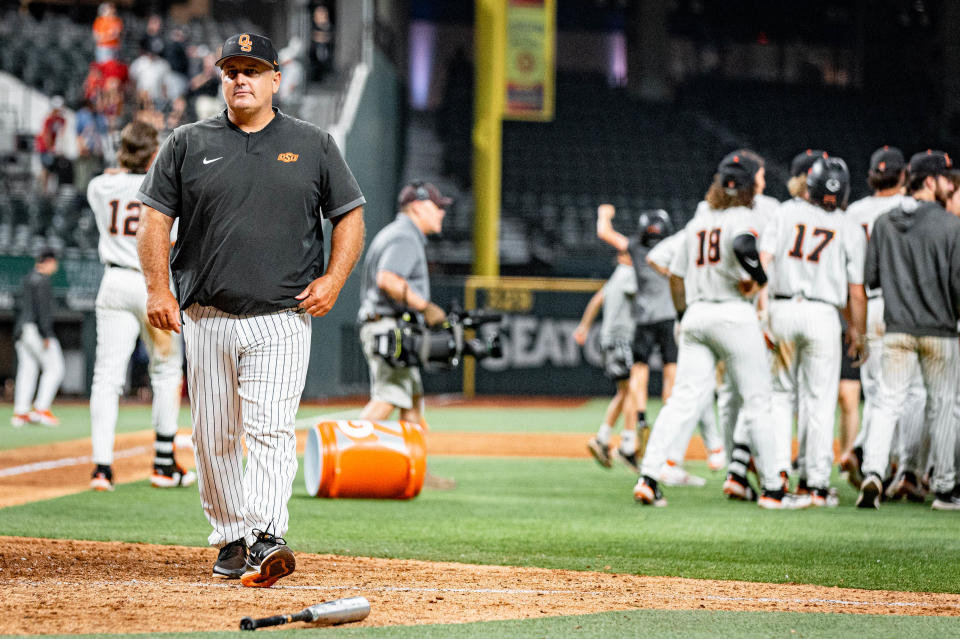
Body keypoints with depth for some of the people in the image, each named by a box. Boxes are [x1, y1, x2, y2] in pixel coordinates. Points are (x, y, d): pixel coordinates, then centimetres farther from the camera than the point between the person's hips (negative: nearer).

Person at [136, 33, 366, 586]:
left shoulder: (314, 145, 8)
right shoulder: (188, 144, 8)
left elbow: (351, 216, 11)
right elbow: (155, 217, 7)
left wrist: (333, 278, -5)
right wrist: (158, 287, -7)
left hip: (283, 319, -2)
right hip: (207, 319, 2)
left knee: (271, 431, -15)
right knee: (215, 437, 6)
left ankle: (265, 540, -26)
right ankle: (231, 540, 18)